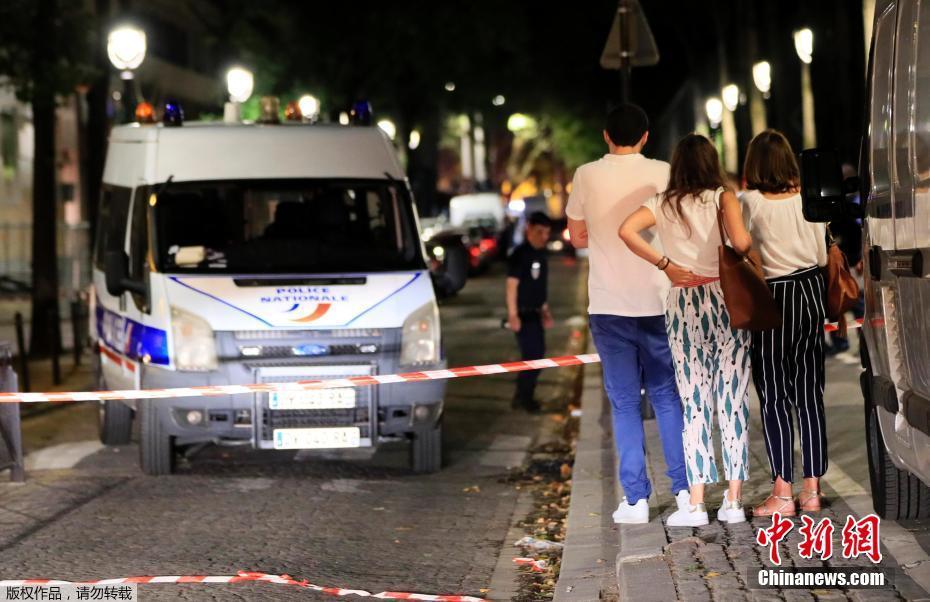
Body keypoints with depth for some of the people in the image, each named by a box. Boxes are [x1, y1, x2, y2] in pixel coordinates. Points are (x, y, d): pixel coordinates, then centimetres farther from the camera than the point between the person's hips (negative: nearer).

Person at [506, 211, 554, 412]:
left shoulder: (540, 254, 12)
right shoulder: (520, 254, -13)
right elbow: (512, 285, -16)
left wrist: (545, 310, 21)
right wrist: (513, 315, -20)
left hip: (535, 312, 9)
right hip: (523, 314, -9)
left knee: (538, 353, 12)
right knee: (532, 354, -9)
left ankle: (523, 395, 21)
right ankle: (524, 397, 1)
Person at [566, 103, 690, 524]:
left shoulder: (587, 176, -2)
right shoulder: (663, 174, -3)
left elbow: (577, 237, 6)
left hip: (609, 305, -1)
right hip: (658, 302, 1)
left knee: (625, 403, 4)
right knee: (667, 396, 12)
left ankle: (636, 498, 1)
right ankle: (684, 488, 10)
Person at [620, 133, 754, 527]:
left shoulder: (663, 204, 6)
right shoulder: (722, 197, -1)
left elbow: (627, 230, -10)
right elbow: (740, 242, -17)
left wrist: (665, 265, -4)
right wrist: (752, 244, 6)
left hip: (683, 304, 1)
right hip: (725, 298, -1)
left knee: (695, 402, 4)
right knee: (732, 398, 3)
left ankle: (696, 502, 2)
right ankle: (733, 501, 4)